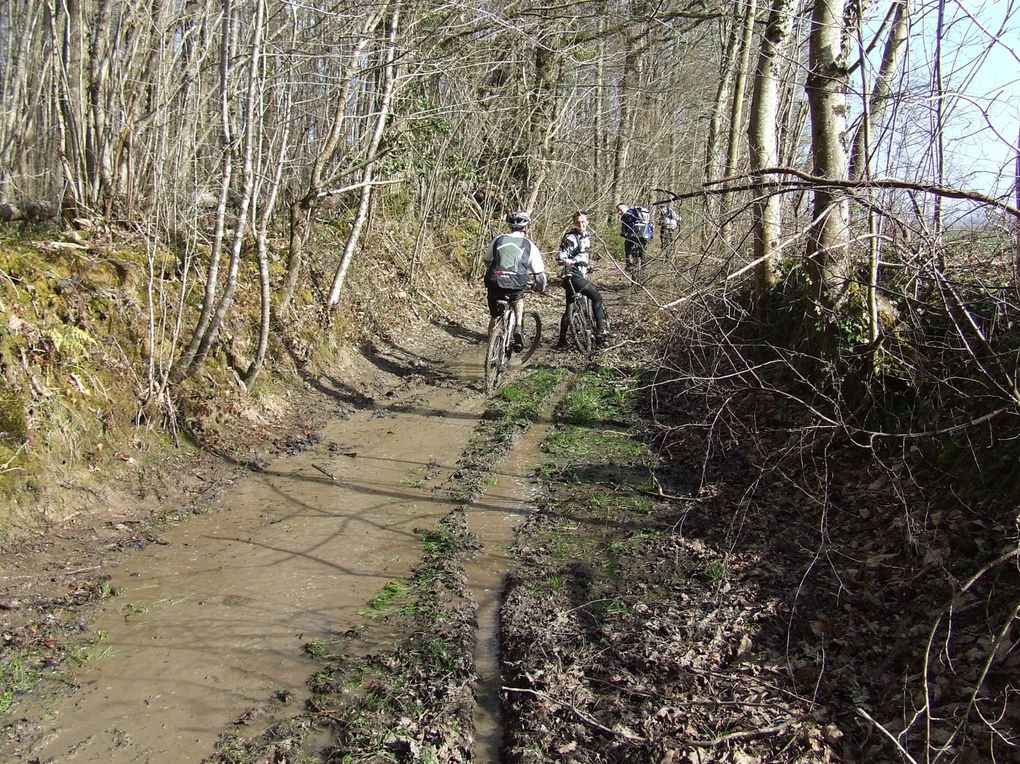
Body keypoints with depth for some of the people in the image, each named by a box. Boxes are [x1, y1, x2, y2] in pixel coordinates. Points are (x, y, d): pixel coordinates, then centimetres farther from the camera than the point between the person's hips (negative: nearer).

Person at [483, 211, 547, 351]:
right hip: (515, 286, -1)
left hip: (494, 285, 1)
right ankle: (518, 328, 13)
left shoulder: (498, 239, 13)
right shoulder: (530, 246, 7)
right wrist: (541, 288, 27)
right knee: (518, 298, 32)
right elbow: (540, 274, 8)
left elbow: (487, 261, 27)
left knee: (494, 316, 22)